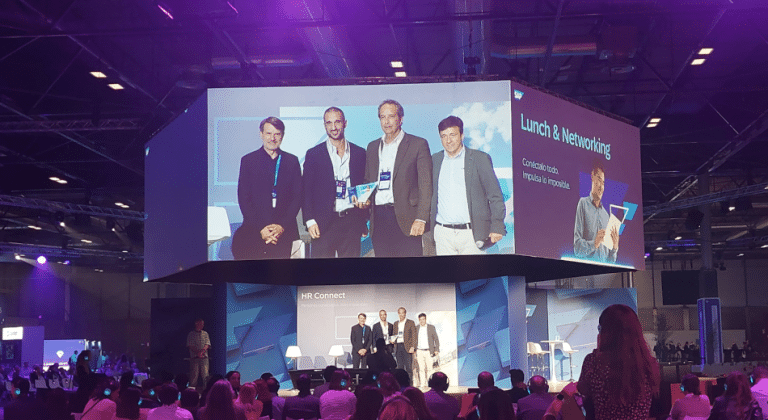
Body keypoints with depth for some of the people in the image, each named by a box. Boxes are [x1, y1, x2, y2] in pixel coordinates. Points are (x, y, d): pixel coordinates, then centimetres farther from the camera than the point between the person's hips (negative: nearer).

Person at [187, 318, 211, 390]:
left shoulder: (205, 334, 17)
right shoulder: (191, 334, 8)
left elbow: (207, 344, 7)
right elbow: (190, 345, -1)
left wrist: (202, 351, -13)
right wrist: (197, 352, -14)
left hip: (204, 357, 3)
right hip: (194, 357, -3)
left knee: (205, 374, -4)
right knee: (194, 374, -7)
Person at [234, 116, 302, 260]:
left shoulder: (292, 161, 12)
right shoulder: (248, 160, 8)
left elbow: (297, 197, 8)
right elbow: (243, 199, 2)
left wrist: (283, 225, -6)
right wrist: (260, 228, -9)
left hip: (284, 230, 0)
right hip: (254, 229, 0)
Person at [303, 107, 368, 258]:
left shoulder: (360, 153, 11)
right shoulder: (313, 154, 6)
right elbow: (306, 191, 3)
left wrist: (364, 221, 8)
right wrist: (309, 221, -7)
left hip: (352, 222, 2)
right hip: (323, 223, -2)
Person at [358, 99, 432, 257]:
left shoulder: (418, 144, 2)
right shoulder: (372, 147, 18)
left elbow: (425, 186, -3)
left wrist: (421, 219, -13)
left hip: (406, 219, -5)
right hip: (379, 219, 5)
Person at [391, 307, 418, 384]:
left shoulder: (411, 323, 5)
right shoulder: (395, 324, 18)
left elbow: (413, 336, -1)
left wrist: (413, 347, -12)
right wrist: (392, 340, 0)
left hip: (407, 347, -4)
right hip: (398, 347, 4)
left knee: (408, 367, -9)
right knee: (400, 367, 2)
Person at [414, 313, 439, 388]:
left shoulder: (431, 327, 4)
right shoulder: (416, 328, 9)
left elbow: (436, 339, 6)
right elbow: (414, 341, 14)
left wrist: (437, 350, -3)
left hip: (429, 351, -2)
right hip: (419, 351, 2)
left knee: (430, 369, -7)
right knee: (421, 369, -2)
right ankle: (423, 384, 0)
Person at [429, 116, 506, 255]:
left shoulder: (480, 159, 2)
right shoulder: (435, 160, 13)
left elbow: (495, 196, 2)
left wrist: (497, 226, -6)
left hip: (471, 234, -3)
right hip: (442, 234, 3)